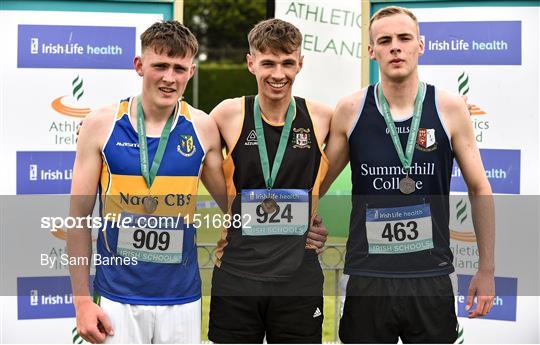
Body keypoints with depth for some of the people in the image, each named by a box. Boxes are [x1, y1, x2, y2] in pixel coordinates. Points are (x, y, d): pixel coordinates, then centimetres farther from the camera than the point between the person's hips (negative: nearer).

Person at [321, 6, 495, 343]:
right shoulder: (350, 110, -1)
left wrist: (487, 269, 5)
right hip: (367, 280, 0)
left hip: (432, 279, 0)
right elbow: (317, 185, 8)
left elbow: (479, 190, 4)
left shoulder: (449, 108, -2)